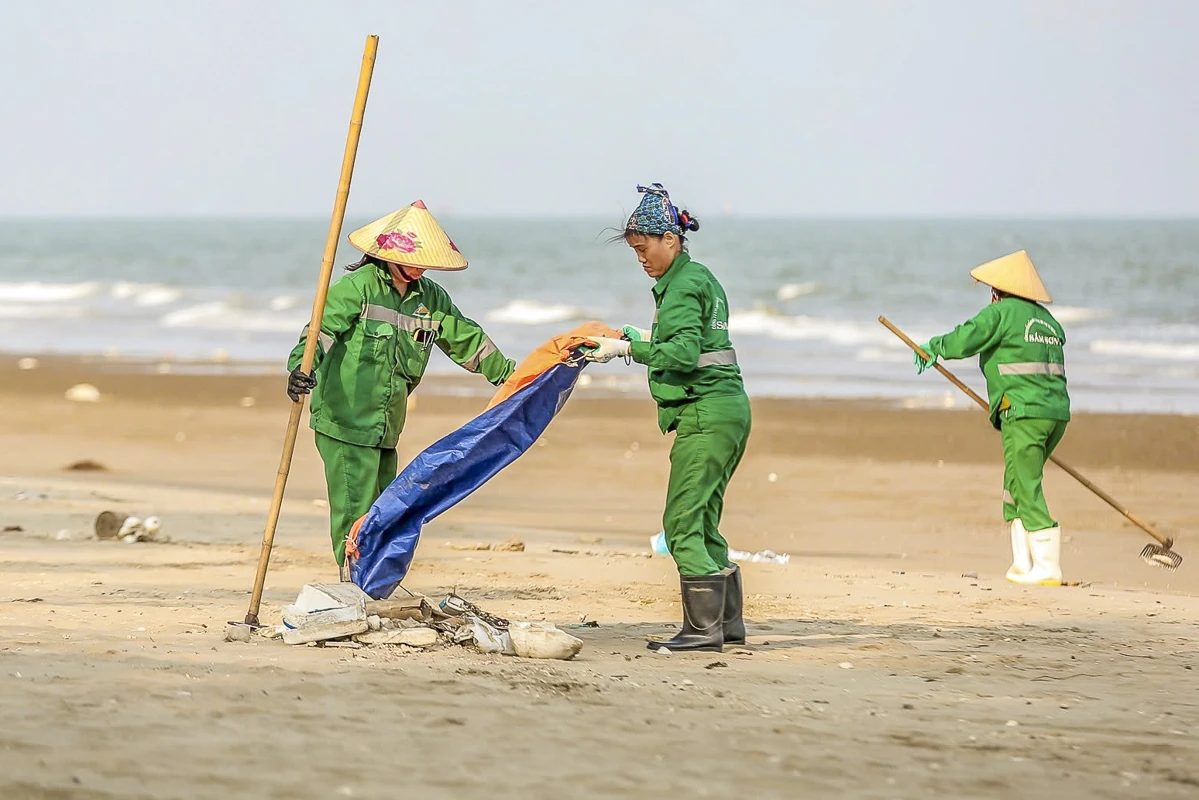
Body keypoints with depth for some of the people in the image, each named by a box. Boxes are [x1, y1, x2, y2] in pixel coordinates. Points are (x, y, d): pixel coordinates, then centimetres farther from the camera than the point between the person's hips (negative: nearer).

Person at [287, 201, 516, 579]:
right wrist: (301, 366, -37)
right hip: (345, 419, -7)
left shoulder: (430, 298, 12)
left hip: (385, 425, 7)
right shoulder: (359, 286, -9)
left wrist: (509, 375, 23)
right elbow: (322, 327, -19)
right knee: (356, 508, -10)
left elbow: (466, 339, 21)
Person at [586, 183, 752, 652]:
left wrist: (628, 348, -21)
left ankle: (703, 629, -13)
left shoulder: (684, 285, -11)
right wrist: (647, 338, 22)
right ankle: (728, 623, 16)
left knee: (682, 524, -11)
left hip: (706, 414, -11)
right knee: (702, 524, 13)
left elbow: (684, 353, -23)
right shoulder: (699, 279, 19)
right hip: (726, 408, 11)